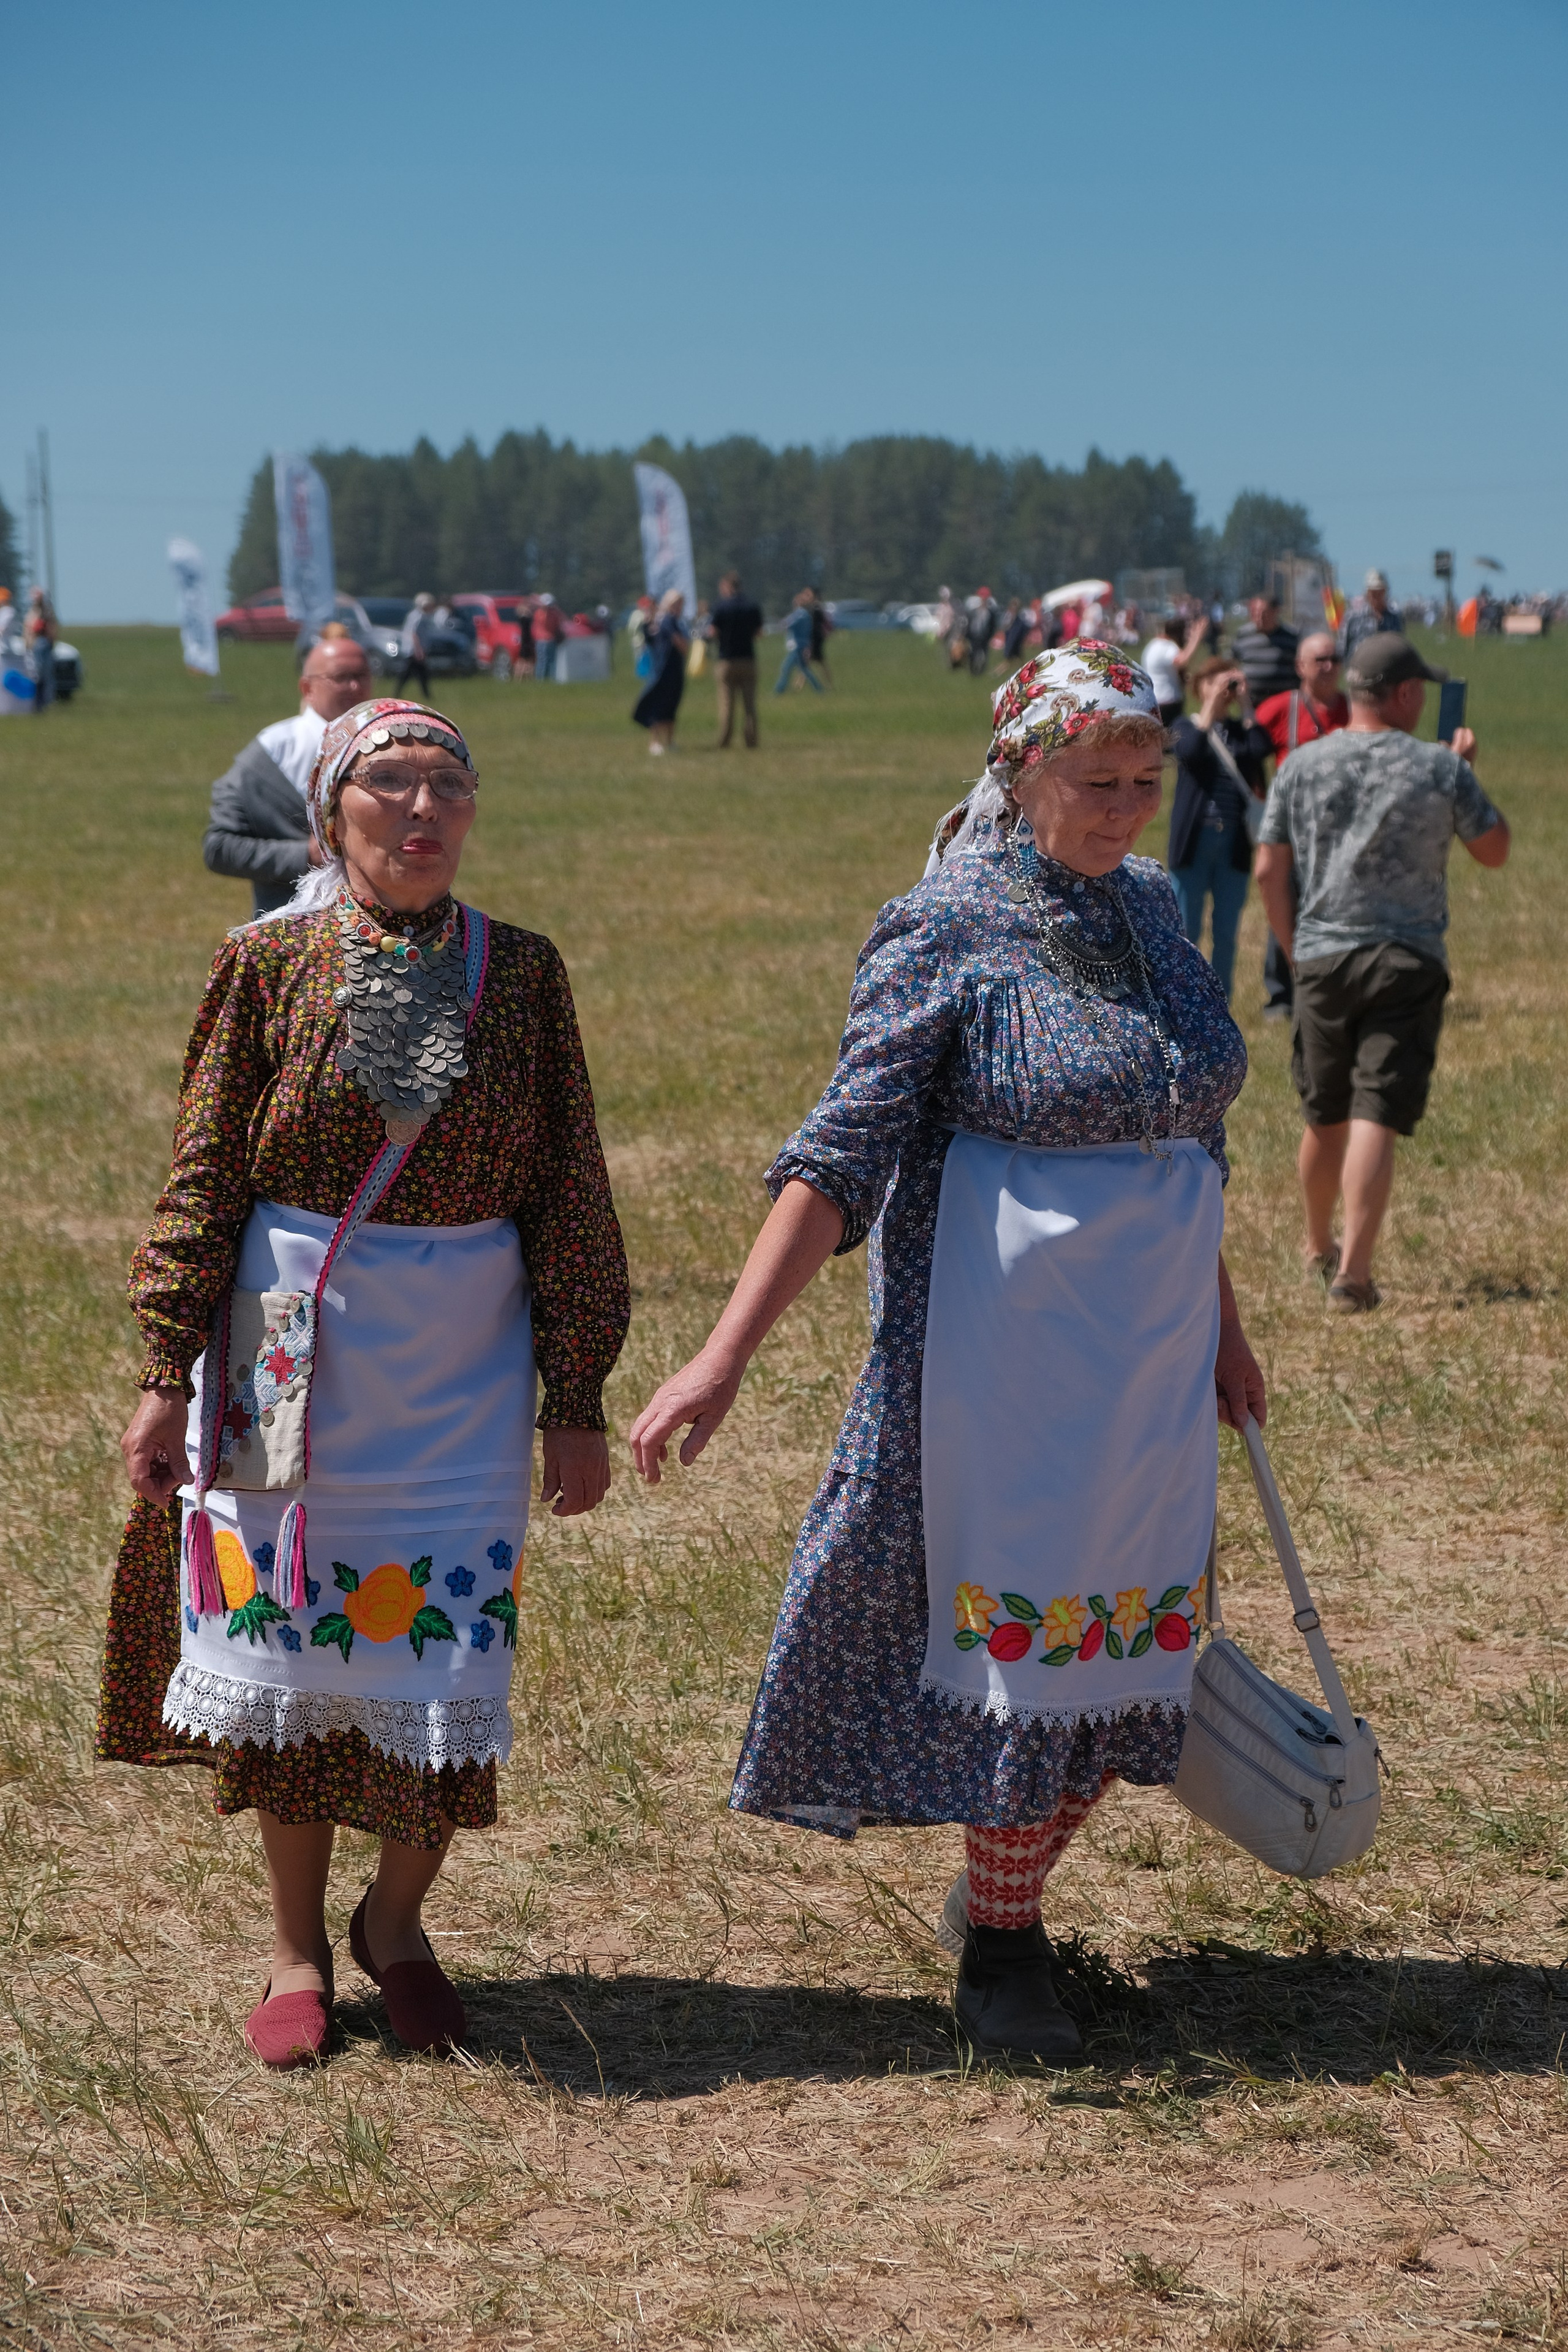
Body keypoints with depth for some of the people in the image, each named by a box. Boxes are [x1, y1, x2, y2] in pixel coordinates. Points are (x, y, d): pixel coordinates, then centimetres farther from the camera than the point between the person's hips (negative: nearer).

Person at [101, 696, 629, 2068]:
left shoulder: (522, 974, 1)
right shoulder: (270, 966, -2)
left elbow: (570, 1199, 3)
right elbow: (204, 1183, 1)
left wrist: (576, 1401, 2)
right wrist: (168, 1376, -3)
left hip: (460, 1376, 1)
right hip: (291, 1371, 0)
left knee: (448, 1656, 0)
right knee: (283, 1645, 6)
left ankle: (397, 1921, 26)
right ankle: (297, 1947, 24)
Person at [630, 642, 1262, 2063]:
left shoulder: (1148, 908, 9)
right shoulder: (946, 929, -11)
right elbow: (843, 1152, -17)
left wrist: (1221, 1330, 22)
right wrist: (728, 1355, -24)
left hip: (1150, 1341, 6)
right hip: (1010, 1337, -6)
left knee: (1120, 1629, 10)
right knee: (1026, 1618, -1)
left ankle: (1005, 1896, 27)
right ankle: (999, 1943, 14)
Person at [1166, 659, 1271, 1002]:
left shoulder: (1243, 729, 11)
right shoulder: (1186, 727, 4)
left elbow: (1261, 749, -12)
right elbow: (1189, 752, -19)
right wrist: (1210, 707, -13)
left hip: (1233, 844, 3)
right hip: (1194, 841, -3)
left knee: (1227, 934, 6)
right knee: (1186, 932, 1)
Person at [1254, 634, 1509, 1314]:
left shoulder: (1302, 765, 2)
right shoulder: (1441, 768, -5)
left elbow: (1269, 871, 2)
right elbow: (1494, 849, 7)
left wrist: (1295, 949, 13)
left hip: (1321, 960, 3)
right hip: (1407, 964, -3)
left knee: (1324, 1118, 18)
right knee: (1376, 1119, -7)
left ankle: (1319, 1248, 37)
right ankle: (1353, 1273, -16)